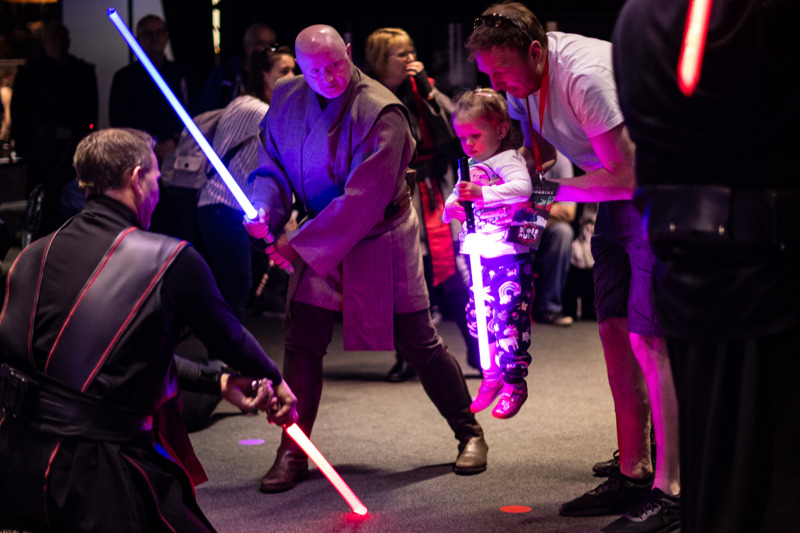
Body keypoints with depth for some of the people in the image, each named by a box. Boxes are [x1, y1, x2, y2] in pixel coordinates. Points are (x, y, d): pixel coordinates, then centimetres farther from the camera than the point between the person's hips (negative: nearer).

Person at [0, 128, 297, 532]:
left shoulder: (33, 255, 10)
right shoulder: (171, 260, -7)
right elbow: (230, 338, 9)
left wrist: (217, 380, 27)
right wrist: (275, 381, 31)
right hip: (101, 476, -7)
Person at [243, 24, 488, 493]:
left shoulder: (381, 111, -23)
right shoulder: (287, 100, -3)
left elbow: (363, 198, -25)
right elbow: (273, 165, 7)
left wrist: (301, 243, -23)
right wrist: (264, 208, -16)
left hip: (380, 240, -5)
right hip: (320, 243, 5)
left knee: (419, 344, 2)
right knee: (301, 346, 0)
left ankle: (470, 434, 21)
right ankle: (293, 454, 12)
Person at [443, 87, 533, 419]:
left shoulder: (508, 159, -8)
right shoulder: (470, 167, 16)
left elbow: (523, 187, -27)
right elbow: (456, 197, 21)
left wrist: (482, 193, -34)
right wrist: (452, 206, -3)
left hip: (509, 256, -8)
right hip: (478, 255, 8)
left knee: (508, 318, -8)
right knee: (478, 317, 12)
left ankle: (515, 382, 3)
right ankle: (492, 377, 26)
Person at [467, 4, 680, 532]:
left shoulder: (584, 75, -28)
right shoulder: (521, 78, 0)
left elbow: (626, 175, -28)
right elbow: (540, 157, 13)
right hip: (615, 195, 9)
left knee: (648, 337, -14)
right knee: (614, 329, 7)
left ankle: (670, 489, -11)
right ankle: (633, 473, 14)